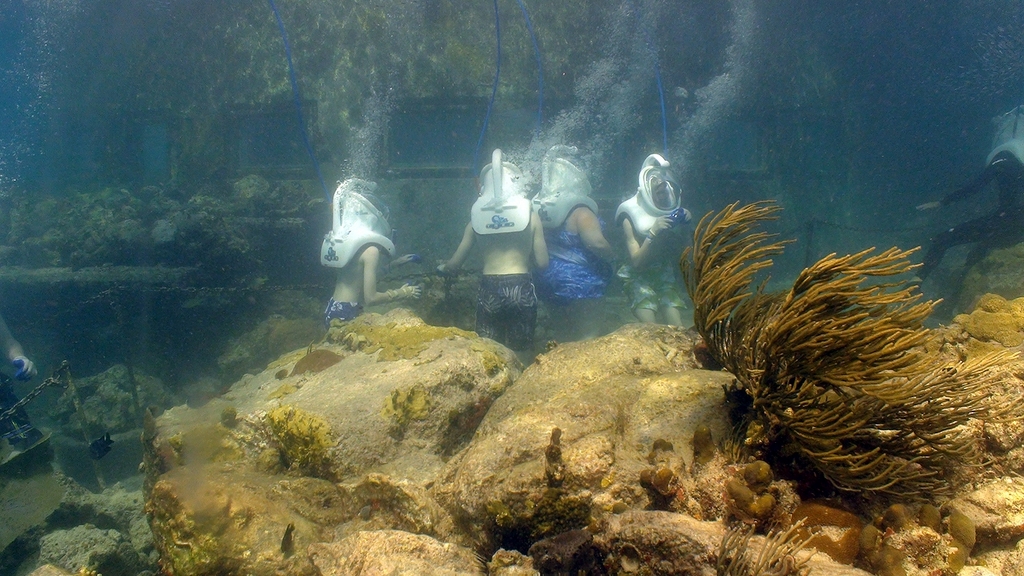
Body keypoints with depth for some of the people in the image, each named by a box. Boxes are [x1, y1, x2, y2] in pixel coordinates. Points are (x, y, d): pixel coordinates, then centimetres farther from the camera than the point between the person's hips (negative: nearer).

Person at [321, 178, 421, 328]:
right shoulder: (371, 250, -16)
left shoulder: (350, 238, 9)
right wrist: (402, 293, -7)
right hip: (345, 314, -9)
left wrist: (395, 262, 29)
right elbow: (370, 298, -19)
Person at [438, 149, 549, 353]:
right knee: (522, 352, 8)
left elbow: (455, 263, 11)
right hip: (521, 288, -1)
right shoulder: (531, 217, 2)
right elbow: (542, 262, 1)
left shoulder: (476, 219, 6)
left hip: (489, 290, 1)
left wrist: (442, 267, 34)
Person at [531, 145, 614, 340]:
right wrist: (612, 257, -8)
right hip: (578, 281, -8)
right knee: (589, 335, -2)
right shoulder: (579, 212, -15)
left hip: (549, 279, 8)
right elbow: (597, 242, -25)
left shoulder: (540, 207, 8)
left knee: (565, 334, 16)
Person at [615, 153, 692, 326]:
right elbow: (636, 261, -17)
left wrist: (683, 226, -8)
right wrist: (653, 233, -26)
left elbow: (679, 261, 5)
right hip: (640, 279, -4)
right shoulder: (631, 218, -8)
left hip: (666, 278, 4)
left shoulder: (672, 213, 4)